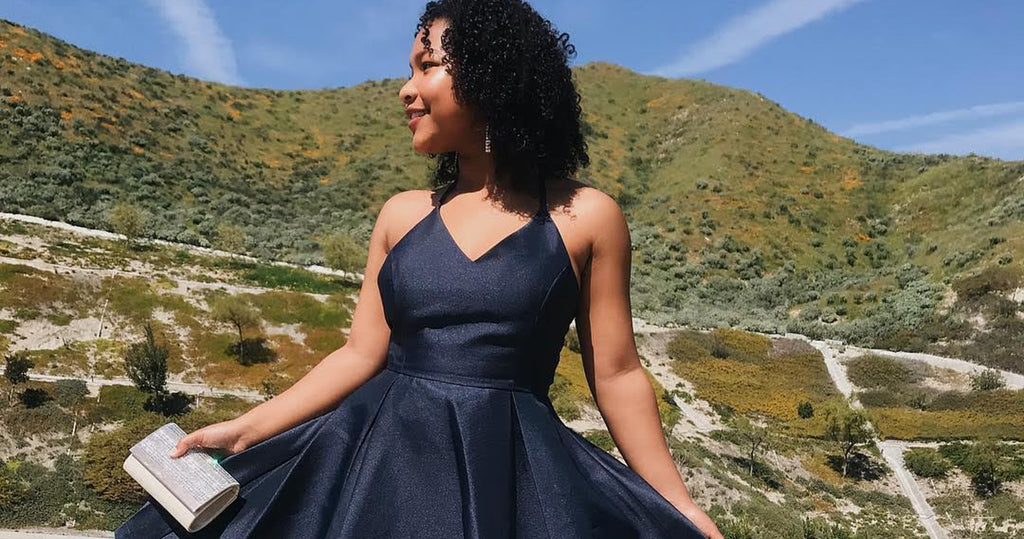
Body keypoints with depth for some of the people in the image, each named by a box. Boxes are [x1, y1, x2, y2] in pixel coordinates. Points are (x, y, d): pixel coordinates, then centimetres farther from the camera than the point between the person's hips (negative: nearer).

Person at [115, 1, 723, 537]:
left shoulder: (586, 216, -3)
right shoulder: (402, 214, 6)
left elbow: (616, 374, 0)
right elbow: (362, 355, 7)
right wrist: (247, 429, 0)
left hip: (512, 472, -2)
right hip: (382, 458, 3)